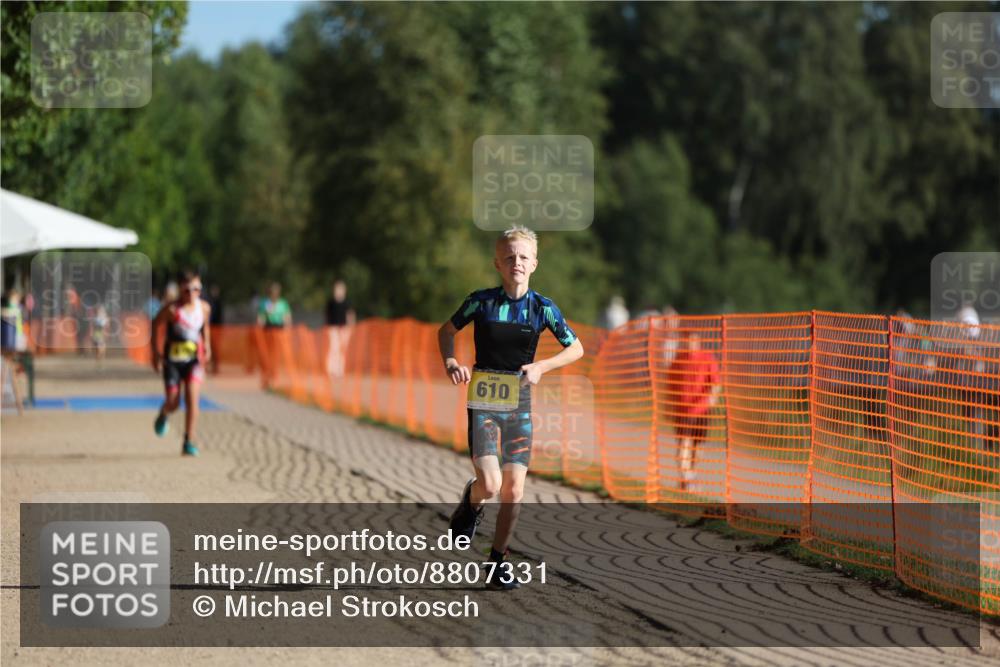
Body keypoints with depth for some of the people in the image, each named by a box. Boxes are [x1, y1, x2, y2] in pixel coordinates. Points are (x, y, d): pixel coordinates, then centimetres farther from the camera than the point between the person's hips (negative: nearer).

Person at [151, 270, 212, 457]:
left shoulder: (204, 308, -1)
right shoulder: (172, 309, -14)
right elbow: (155, 325, -1)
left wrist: (207, 346, 9)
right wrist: (156, 352, -2)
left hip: (194, 359, 2)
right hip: (172, 360, -2)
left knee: (192, 398, -15)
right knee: (173, 403, 1)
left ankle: (189, 442, -8)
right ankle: (163, 414, 41)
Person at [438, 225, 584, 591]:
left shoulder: (542, 307, -2)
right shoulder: (481, 301, -5)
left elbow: (576, 349, 6)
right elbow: (446, 331, 11)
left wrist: (540, 367, -9)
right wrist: (450, 362, -7)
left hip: (519, 403, 2)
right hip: (483, 401, -2)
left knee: (514, 491, 0)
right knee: (490, 484, -16)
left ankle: (497, 561, 16)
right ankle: (471, 501, 21)